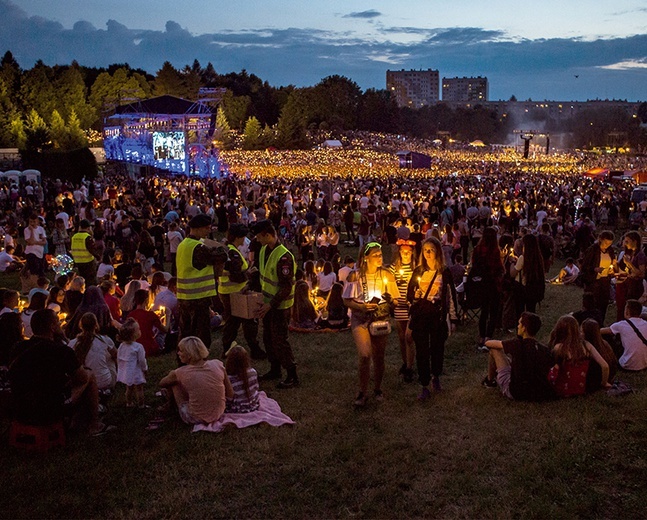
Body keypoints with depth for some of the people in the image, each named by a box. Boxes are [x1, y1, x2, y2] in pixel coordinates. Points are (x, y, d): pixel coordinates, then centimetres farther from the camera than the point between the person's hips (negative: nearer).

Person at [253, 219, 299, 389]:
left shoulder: (283, 257, -26)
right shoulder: (264, 250, 3)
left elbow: (286, 287, -24)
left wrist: (271, 305, -22)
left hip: (280, 305, -9)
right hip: (268, 302, 9)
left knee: (279, 340, -3)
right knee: (268, 338, 18)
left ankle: (292, 376, 9)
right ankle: (275, 370, 34)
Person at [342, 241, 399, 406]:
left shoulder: (386, 275, 1)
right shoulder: (355, 275, -5)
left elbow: (396, 302, 4)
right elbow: (347, 300, -2)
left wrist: (390, 300, -19)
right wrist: (362, 306, -20)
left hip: (381, 319, 3)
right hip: (360, 319, -2)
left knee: (379, 357, 9)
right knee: (364, 354, -17)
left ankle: (377, 389, 30)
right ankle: (363, 392, -2)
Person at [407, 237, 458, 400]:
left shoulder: (445, 272, -1)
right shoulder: (418, 271, 4)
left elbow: (451, 295, 2)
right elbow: (410, 295, 11)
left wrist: (453, 319, 1)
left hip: (438, 316, -1)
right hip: (420, 315, 1)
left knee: (437, 348, 10)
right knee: (421, 351, 0)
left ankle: (436, 377, 36)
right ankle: (424, 386, 8)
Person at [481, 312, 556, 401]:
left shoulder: (517, 344, -19)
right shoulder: (545, 350, -8)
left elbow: (488, 343, -6)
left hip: (515, 393, -5)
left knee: (494, 349, 5)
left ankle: (489, 380, 27)